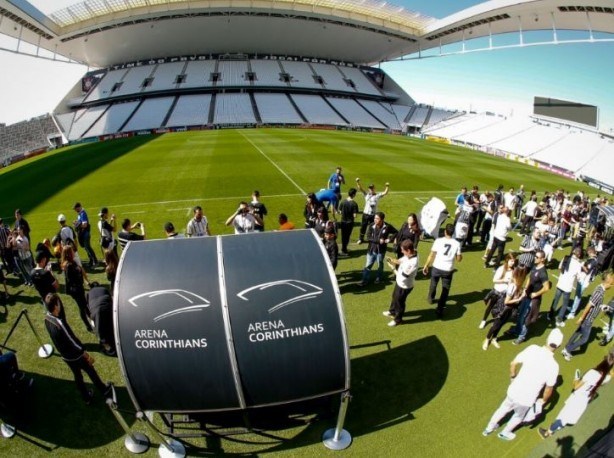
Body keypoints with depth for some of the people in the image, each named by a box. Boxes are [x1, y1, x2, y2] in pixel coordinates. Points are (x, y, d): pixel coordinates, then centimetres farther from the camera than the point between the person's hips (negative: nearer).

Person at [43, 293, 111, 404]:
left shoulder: (46, 319, -14)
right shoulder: (60, 323, -37)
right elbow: (73, 341, -27)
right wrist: (87, 356, -18)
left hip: (65, 356, 7)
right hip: (75, 355, -7)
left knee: (77, 376, 25)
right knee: (91, 372, 18)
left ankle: (87, 398, 43)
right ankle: (104, 390, 39)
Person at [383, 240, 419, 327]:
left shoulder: (413, 263, -40)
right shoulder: (408, 255, -14)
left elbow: (402, 276, -31)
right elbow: (401, 261, 7)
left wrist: (393, 268, -19)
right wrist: (393, 260, -13)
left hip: (404, 286, -8)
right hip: (399, 282, 8)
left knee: (399, 302, 16)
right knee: (394, 297, 30)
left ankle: (398, 319, 41)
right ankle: (392, 312, 57)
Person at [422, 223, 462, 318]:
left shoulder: (438, 241, -11)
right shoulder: (456, 243, -8)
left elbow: (431, 255, -7)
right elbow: (458, 259, -2)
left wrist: (426, 266, 3)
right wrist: (460, 255, 19)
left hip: (437, 267, 1)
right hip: (448, 270, -1)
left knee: (433, 283, 27)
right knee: (445, 289, 11)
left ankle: (431, 298, 49)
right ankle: (440, 309, 7)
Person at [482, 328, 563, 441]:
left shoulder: (532, 349, -14)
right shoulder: (553, 365, -21)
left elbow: (513, 364, -7)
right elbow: (549, 389, -11)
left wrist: (513, 377, 13)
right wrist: (543, 400, 10)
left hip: (514, 390, 3)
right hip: (526, 399, -2)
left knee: (504, 408, 30)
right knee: (519, 416, 30)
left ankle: (489, 428, 49)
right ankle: (505, 433, 52)